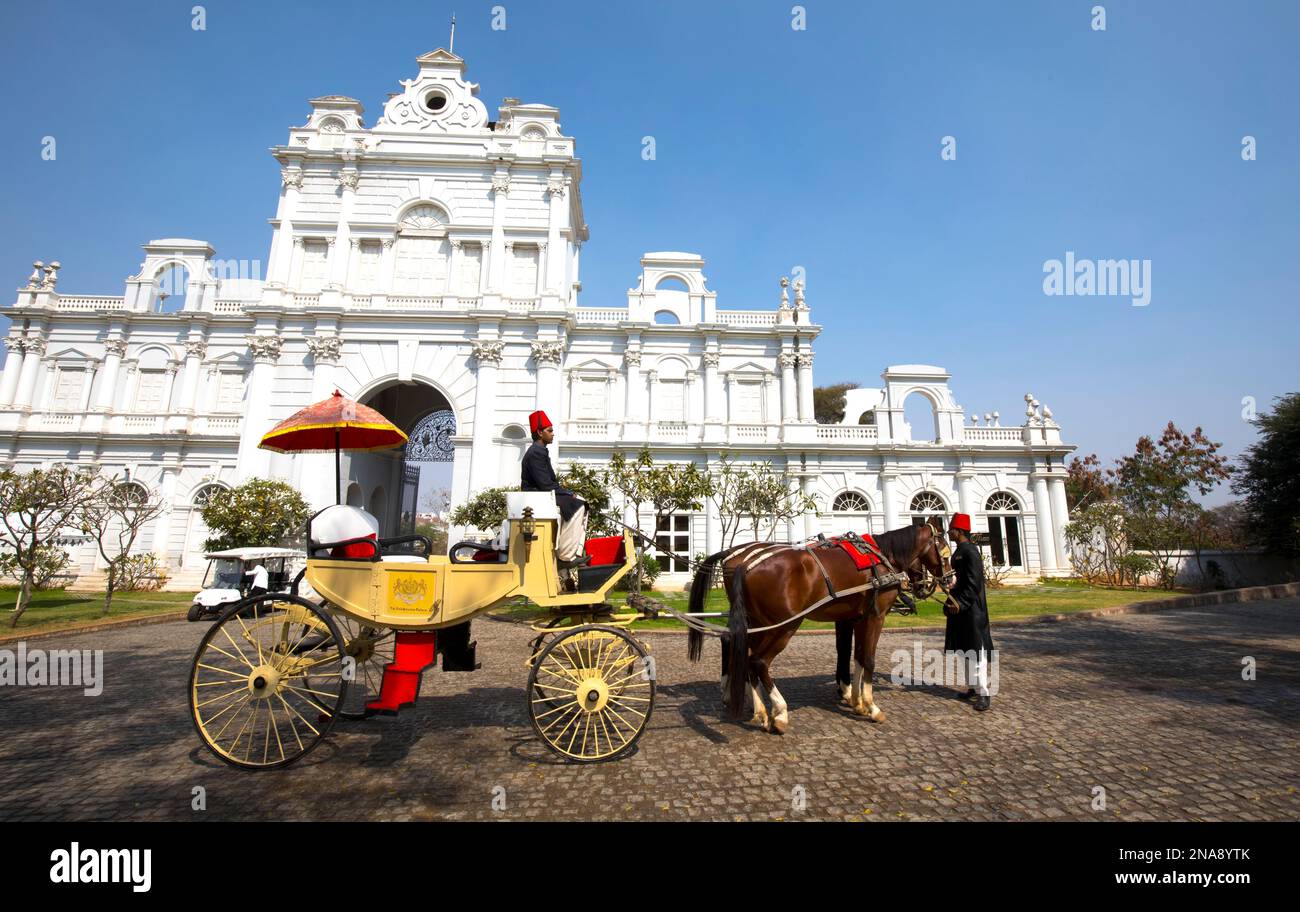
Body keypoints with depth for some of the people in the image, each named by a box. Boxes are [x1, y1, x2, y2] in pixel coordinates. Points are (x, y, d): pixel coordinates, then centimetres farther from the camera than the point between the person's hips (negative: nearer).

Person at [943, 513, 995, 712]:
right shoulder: (959, 550, 12)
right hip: (960, 605, 10)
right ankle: (974, 687, 28)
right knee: (965, 650, 17)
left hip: (971, 608, -10)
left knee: (976, 650, -4)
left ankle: (984, 693, 2)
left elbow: (974, 583, -22)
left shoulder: (970, 551, -17)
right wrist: (954, 594, 14)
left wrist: (960, 603, -25)